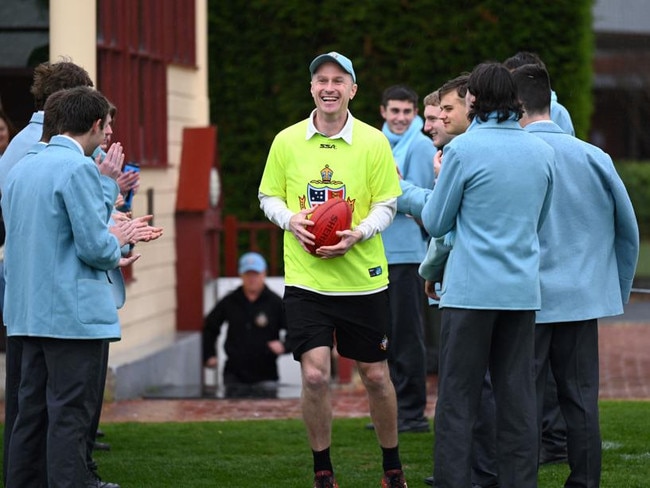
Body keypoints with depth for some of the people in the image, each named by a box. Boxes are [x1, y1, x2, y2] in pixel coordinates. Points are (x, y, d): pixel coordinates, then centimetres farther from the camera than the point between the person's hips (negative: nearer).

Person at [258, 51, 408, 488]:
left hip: (364, 278, 0)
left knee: (376, 375, 8)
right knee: (315, 374, -9)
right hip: (305, 279, 0)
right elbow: (269, 196, 10)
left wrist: (359, 234, -17)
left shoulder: (373, 142, -2)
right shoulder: (286, 142, 1)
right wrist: (290, 219, -11)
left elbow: (387, 204, 1)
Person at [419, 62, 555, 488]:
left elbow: (435, 223, 0)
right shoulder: (542, 152, 7)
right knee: (517, 400, 8)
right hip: (523, 291, 5)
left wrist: (442, 178, 15)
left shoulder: (464, 149, -9)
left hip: (471, 289, -5)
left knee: (458, 400, 0)